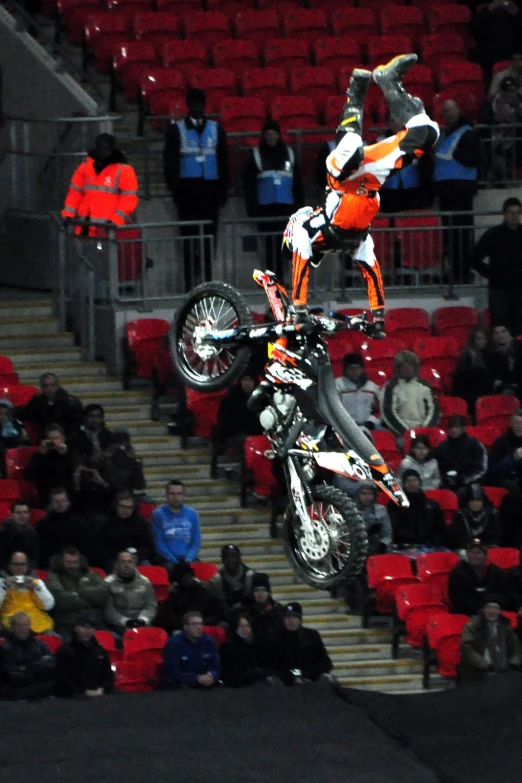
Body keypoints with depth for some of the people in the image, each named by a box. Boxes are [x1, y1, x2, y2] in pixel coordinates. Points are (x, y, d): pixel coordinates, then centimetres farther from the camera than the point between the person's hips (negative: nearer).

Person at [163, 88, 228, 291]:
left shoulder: (216, 128, 12)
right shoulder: (176, 129, 5)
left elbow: (223, 160, 12)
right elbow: (170, 161, 3)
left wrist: (222, 190, 5)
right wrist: (175, 190, -5)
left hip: (210, 190, 2)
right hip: (188, 190, -2)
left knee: (210, 236, 1)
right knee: (189, 237, -4)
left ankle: (208, 280, 4)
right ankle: (190, 283, -2)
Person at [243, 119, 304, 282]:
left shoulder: (288, 153, 10)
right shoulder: (256, 154, 5)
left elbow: (297, 182, 11)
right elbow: (248, 183, 2)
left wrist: (300, 205, 5)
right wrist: (252, 207, -5)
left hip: (286, 207, 1)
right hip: (266, 207, -1)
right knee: (271, 244, -2)